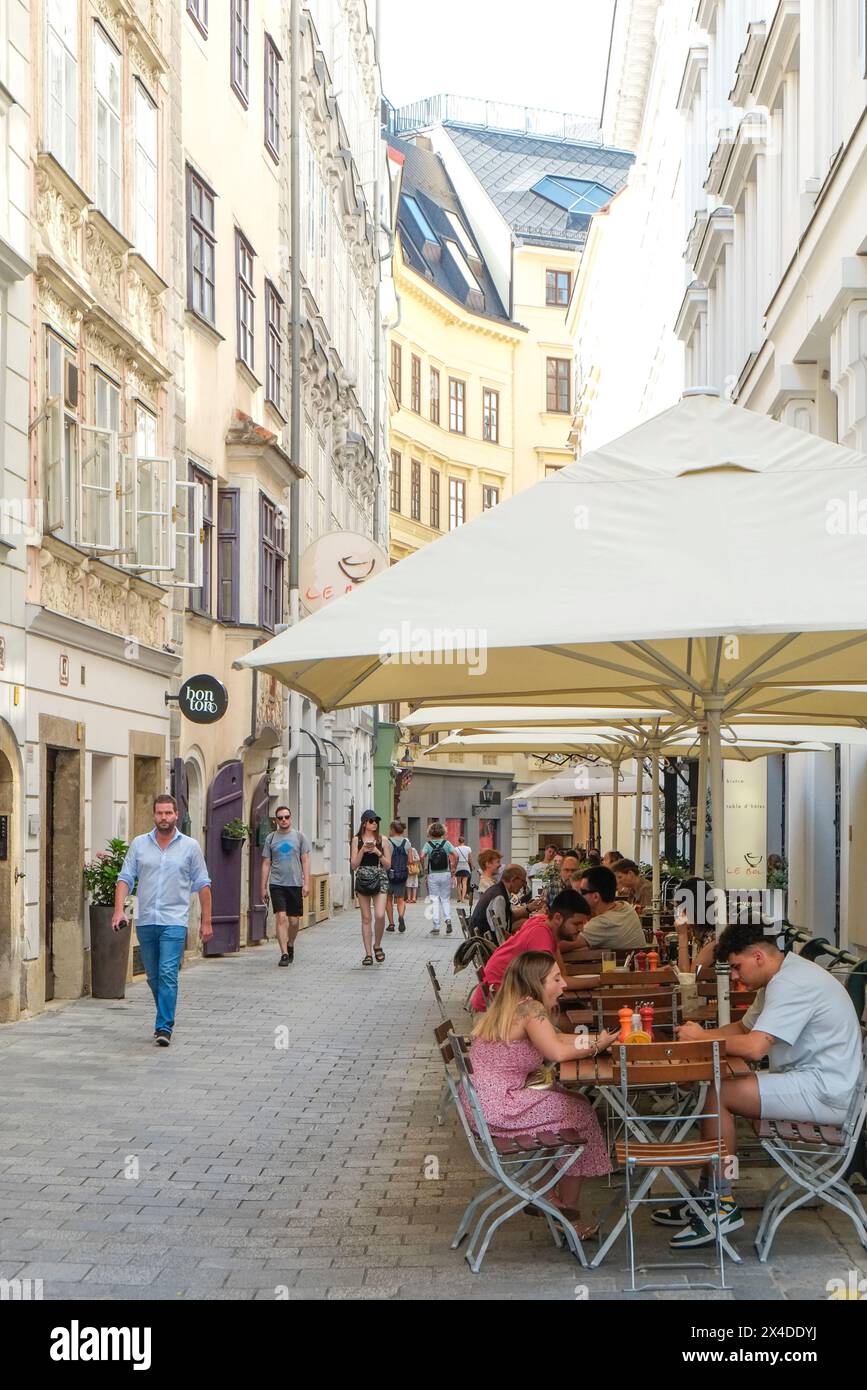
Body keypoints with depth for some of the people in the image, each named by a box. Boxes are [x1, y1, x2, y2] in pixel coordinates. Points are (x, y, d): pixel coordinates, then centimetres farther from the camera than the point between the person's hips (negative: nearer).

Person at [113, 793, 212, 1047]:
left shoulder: (190, 847, 2)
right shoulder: (139, 844, 6)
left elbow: (202, 885, 6)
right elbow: (125, 878, 4)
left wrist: (206, 921, 5)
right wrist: (119, 909, -10)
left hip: (174, 921, -3)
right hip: (145, 921, 3)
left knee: (168, 974, -14)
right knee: (153, 976, 12)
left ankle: (164, 1028, -12)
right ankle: (165, 1016, 31)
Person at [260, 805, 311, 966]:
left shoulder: (299, 837, 5)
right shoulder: (270, 838, 7)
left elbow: (305, 861, 4)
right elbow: (266, 864, 9)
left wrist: (306, 883, -5)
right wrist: (263, 887, 5)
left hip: (295, 884, 1)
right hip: (277, 884, -1)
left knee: (294, 921, 6)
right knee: (281, 918, -12)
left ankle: (290, 945, 32)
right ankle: (284, 954, -11)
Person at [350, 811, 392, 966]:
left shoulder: (382, 841, 4)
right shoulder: (357, 840, 4)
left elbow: (388, 865, 4)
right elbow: (353, 865, 1)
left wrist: (377, 852, -10)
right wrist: (363, 850, -12)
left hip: (379, 880, -1)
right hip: (362, 880, 1)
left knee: (379, 915, -16)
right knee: (366, 918, 3)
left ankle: (377, 945, 8)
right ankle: (368, 953, 8)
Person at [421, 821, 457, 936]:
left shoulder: (428, 844, -2)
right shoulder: (446, 843, 1)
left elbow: (422, 856, -17)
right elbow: (456, 855, -10)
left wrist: (423, 869, -4)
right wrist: (453, 870, -1)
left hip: (432, 875, -1)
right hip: (445, 874, 1)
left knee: (434, 900, 4)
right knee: (445, 899, 13)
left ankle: (436, 927, 1)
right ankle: (448, 919, -10)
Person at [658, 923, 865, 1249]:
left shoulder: (791, 983, -20)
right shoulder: (782, 977, 14)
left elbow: (754, 1047, -29)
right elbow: (744, 1027, 19)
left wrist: (702, 1037, -12)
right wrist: (701, 1034, 1)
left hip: (825, 1092, -11)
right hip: (814, 1082, 11)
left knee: (718, 1096, -17)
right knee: (717, 1092, 8)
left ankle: (723, 1207, -6)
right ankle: (706, 1197, 13)